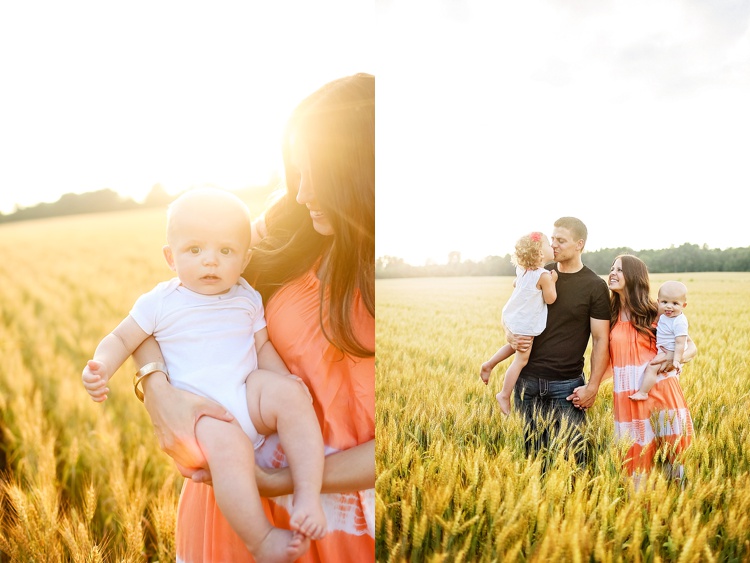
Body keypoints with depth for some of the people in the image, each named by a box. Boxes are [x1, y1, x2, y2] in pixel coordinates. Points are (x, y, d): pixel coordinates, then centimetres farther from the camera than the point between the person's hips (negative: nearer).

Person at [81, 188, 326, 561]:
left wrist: (289, 387, 0)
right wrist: (100, 369, -11)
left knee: (293, 395, -26)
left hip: (248, 393, 4)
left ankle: (308, 496, -23)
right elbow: (121, 339, 9)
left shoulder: (247, 299, 10)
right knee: (226, 444, -34)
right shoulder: (160, 302, 3)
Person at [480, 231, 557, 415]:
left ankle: (489, 364, 29)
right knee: (521, 359, 1)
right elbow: (550, 299, -14)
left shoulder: (522, 270, 2)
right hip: (524, 324, -8)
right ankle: (504, 395, 5)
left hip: (511, 318, 8)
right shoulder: (544, 276, -22)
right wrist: (552, 281, -5)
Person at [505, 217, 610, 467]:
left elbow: (601, 340, -4)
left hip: (566, 385, -3)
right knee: (530, 452, 13)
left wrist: (592, 387, -10)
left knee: (571, 454, 3)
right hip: (527, 379, 3)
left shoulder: (595, 287, -4)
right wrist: (511, 336, -8)